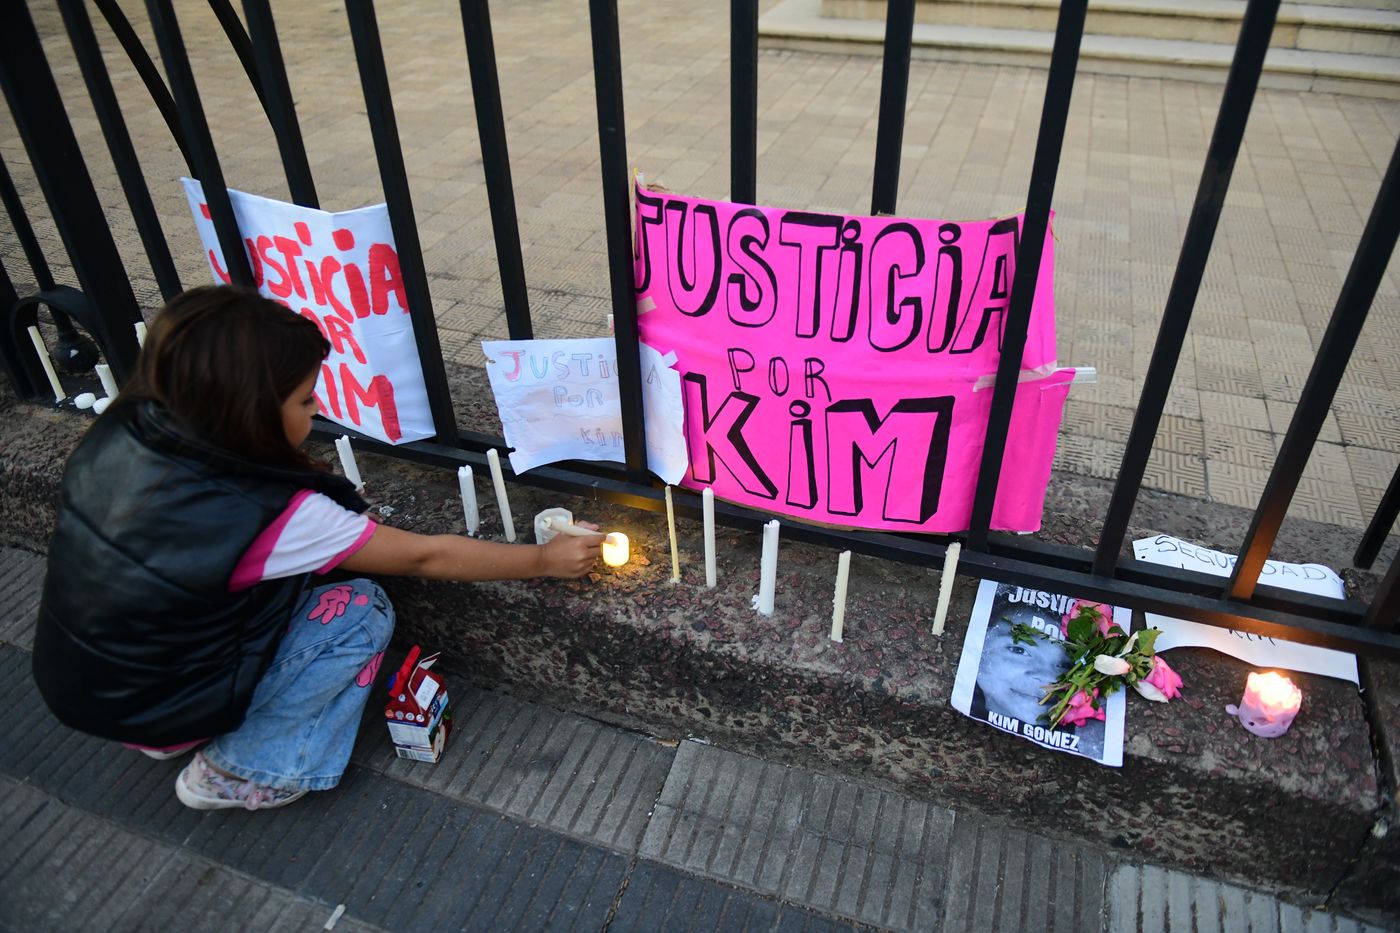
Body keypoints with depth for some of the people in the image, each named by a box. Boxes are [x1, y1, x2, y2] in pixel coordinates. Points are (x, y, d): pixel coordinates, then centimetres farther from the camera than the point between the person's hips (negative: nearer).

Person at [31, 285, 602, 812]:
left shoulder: (120, 431, -14)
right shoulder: (264, 516, -31)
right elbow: (426, 558, -19)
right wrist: (545, 560, -8)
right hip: (157, 713, -6)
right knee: (363, 613, -6)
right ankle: (237, 773, 5)